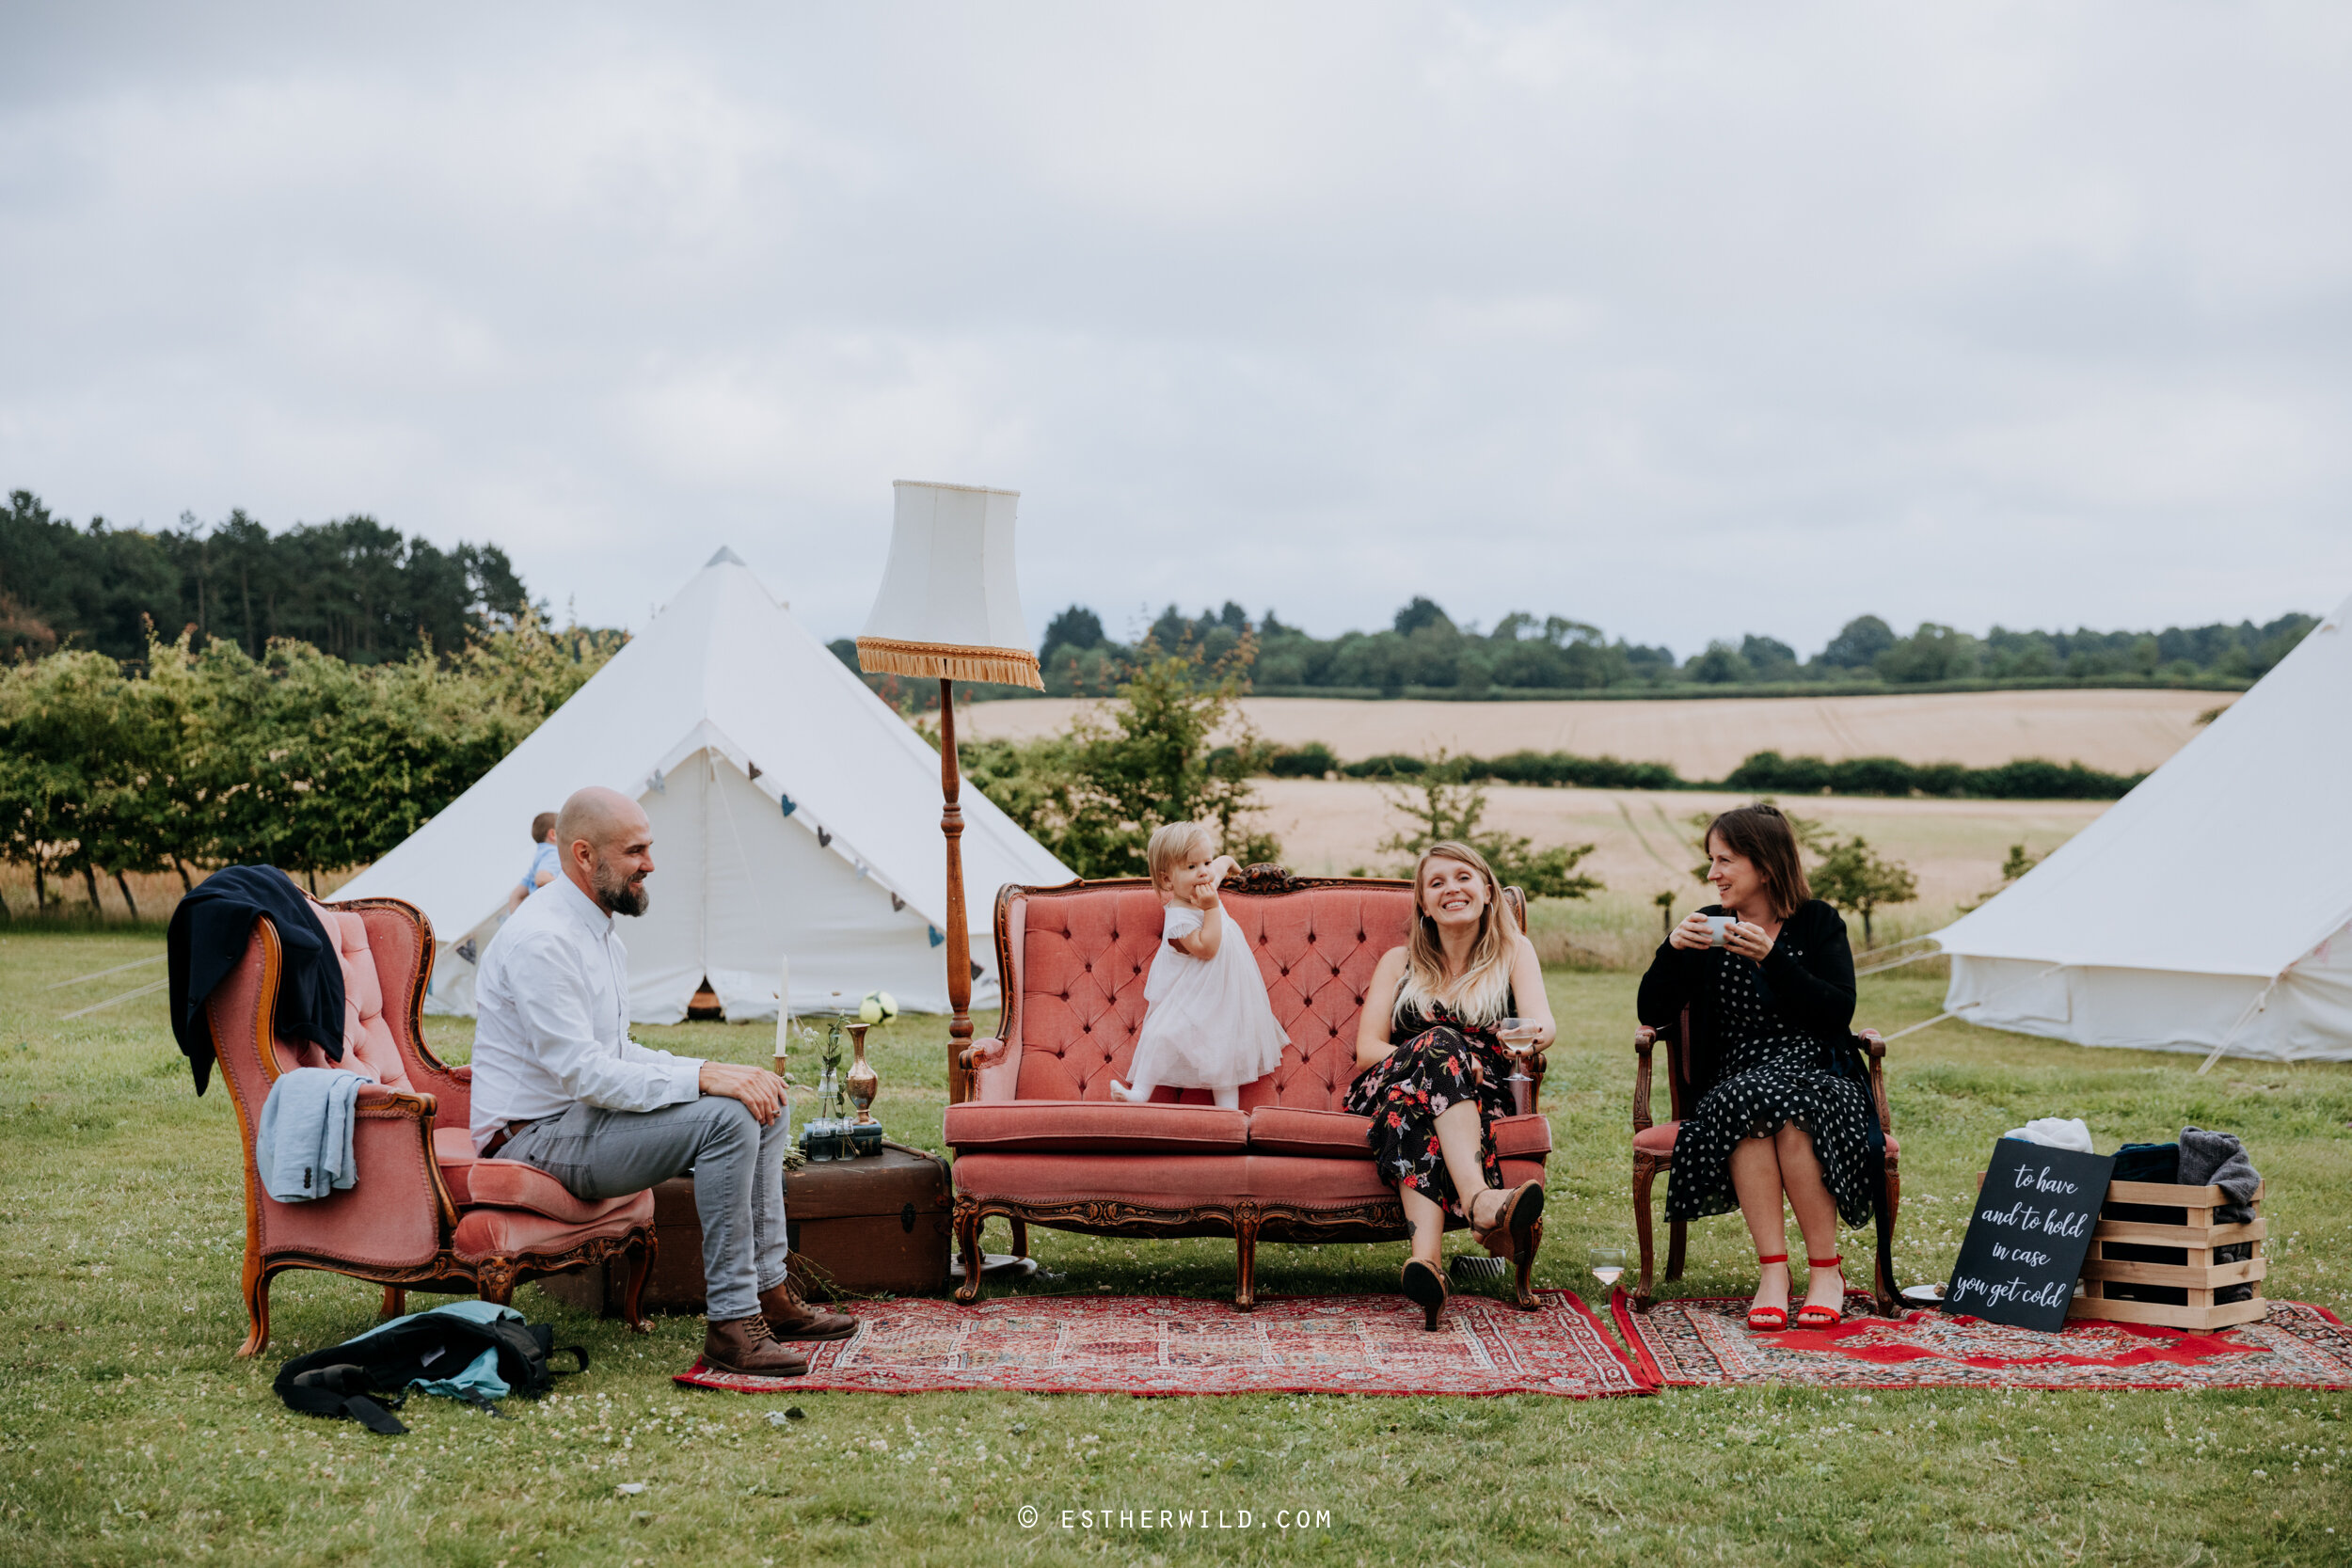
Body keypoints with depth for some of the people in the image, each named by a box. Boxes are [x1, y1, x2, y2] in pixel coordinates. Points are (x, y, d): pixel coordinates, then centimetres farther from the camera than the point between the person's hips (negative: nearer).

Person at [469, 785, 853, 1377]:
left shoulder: (597, 930, 14)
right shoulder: (542, 939, -20)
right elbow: (581, 1072, -26)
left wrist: (718, 1071, 3)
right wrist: (701, 1077, -26)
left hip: (583, 1114, 10)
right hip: (538, 1138, -10)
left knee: (762, 1100, 4)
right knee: (726, 1117, -26)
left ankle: (769, 1293, 5)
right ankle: (731, 1323, -23)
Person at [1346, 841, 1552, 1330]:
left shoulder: (1513, 952, 16)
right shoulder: (1399, 962, 19)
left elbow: (1543, 1022, -5)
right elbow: (1367, 1049, 6)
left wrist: (1533, 1033, -33)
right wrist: (1442, 1061, -14)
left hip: (1481, 1098, 0)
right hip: (1388, 1088, 0)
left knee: (1418, 1110, -38)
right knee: (1440, 1041, -35)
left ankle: (1425, 1257, -61)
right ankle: (1481, 1200, -59)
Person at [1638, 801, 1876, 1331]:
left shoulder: (1817, 923, 6)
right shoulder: (1710, 929, 13)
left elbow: (1838, 1013, -9)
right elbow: (1653, 1014, 8)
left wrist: (1771, 957, -17)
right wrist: (1673, 949, -9)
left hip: (1815, 1074, -2)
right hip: (1737, 1083, 2)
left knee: (1788, 1115, -35)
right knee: (1748, 1110, -34)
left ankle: (1826, 1269, -22)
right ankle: (1773, 1270, -33)